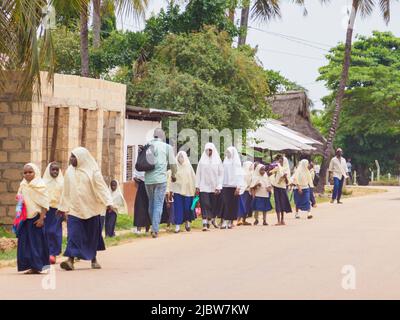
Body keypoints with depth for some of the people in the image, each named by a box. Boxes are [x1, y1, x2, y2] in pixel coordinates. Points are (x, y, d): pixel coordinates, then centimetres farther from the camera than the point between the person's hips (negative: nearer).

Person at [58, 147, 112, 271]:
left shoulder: (93, 171, -5)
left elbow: (101, 187, -9)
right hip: (74, 208, 2)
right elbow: (66, 191, 14)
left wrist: (108, 202, -19)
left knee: (92, 234, 7)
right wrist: (62, 207, 17)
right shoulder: (69, 171, 7)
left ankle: (94, 259, 21)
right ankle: (70, 260, -16)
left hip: (90, 208, -2)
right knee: (73, 233, -10)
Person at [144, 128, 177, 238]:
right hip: (160, 179, -3)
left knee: (151, 203, 17)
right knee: (158, 205, -1)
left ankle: (153, 227, 24)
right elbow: (173, 164, 4)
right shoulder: (167, 147, 0)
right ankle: (155, 230, -8)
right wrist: (173, 176, 22)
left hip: (148, 179, 3)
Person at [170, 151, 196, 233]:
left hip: (188, 190, 1)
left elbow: (193, 178, 8)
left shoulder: (189, 166, 5)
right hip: (178, 190, -1)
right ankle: (177, 225, -4)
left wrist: (194, 189, 5)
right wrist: (171, 190, -4)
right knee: (178, 208, -5)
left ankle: (187, 221, 24)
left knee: (187, 207, 1)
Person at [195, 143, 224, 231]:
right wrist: (197, 186, -1)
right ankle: (205, 223, -15)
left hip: (214, 187, 1)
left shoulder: (217, 161, 2)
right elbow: (198, 173, 5)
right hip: (204, 186, -1)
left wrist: (218, 187, -8)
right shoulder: (202, 160, 4)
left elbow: (221, 174, 0)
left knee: (214, 205, 8)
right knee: (205, 205, -10)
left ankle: (213, 219, 31)